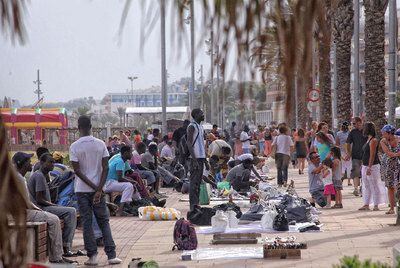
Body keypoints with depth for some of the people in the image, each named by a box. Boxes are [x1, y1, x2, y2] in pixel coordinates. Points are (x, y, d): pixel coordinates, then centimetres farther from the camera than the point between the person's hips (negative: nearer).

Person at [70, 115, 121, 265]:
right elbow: (105, 168, -6)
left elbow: (77, 171, -11)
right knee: (104, 222, 8)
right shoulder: (100, 144, -1)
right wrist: (99, 189, -8)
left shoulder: (74, 147, -8)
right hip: (97, 189, 2)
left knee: (86, 222, 4)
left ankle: (92, 256, 3)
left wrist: (94, 187, -8)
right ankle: (111, 255, 2)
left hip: (82, 190, -2)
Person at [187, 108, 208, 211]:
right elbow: (189, 143, -16)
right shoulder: (192, 126, -9)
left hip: (201, 157, 9)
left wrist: (205, 161, 21)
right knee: (194, 182, -9)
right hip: (195, 158, -9)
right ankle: (193, 205, -9)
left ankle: (196, 204, 14)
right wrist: (194, 159, -22)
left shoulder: (200, 127, 19)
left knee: (198, 182, 10)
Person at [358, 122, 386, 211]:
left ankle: (376, 205, 1)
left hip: (372, 166, -10)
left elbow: (372, 155, -19)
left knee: (374, 186, -4)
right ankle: (366, 205, 18)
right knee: (366, 186, 12)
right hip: (365, 166, 10)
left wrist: (369, 168, -23)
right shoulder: (368, 140, 14)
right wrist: (364, 167, 20)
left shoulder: (373, 141, -15)